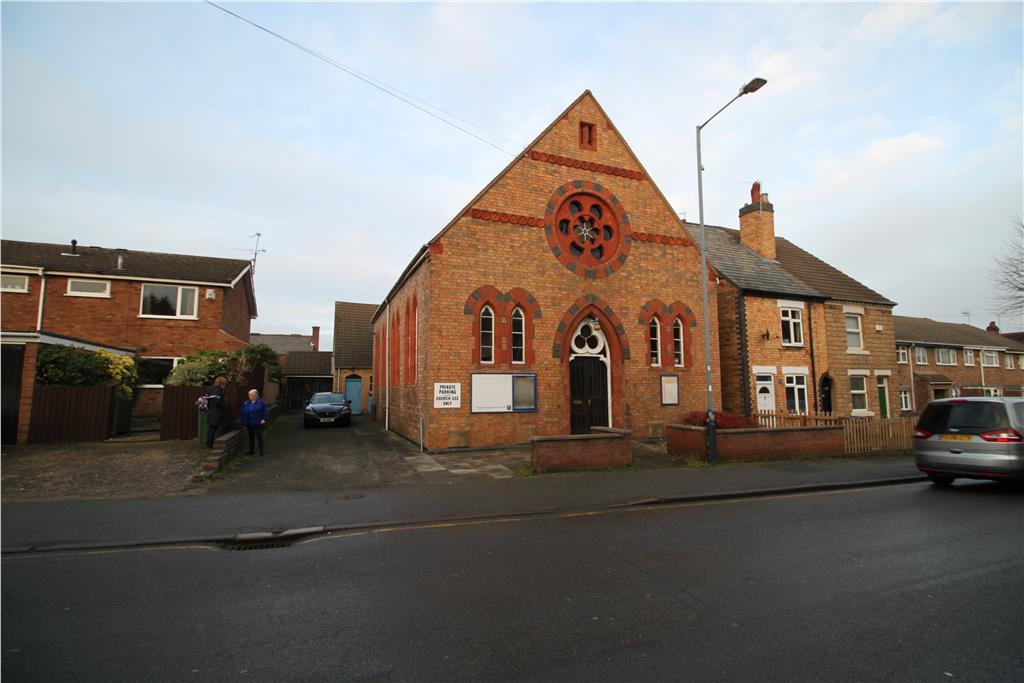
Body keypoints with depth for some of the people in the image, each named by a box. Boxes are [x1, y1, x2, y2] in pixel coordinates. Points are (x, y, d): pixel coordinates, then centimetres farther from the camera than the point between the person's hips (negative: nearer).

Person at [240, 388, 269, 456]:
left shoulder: (261, 402, -4)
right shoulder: (246, 403, 3)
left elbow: (265, 411, -1)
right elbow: (243, 414, 7)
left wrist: (264, 419, -13)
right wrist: (245, 424, 6)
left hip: (258, 424, -3)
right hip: (249, 424, 3)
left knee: (259, 437, -2)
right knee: (251, 437, 13)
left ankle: (261, 452, 6)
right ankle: (251, 451, 25)